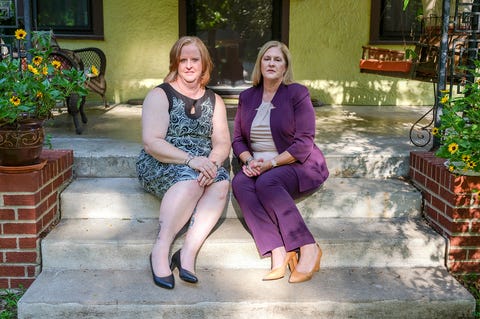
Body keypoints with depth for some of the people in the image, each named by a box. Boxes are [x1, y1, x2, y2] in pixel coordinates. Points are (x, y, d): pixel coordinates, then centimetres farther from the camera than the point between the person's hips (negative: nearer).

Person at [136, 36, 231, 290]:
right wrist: (191, 159, -24)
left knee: (222, 181, -29)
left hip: (203, 165, 4)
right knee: (190, 180, -36)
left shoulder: (213, 101, 15)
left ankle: (188, 252, -30)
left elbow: (223, 144, 7)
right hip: (160, 166, -4)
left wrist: (212, 162, -17)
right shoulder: (160, 95, 0)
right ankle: (160, 250, -28)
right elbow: (151, 143, -12)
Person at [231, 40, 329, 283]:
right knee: (240, 183, -27)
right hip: (259, 168, 5)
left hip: (299, 166, -4)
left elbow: (303, 144, -10)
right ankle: (278, 252, -33)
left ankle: (308, 248, -27)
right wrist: (249, 161, -8)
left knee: (266, 183, -34)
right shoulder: (247, 97, 14)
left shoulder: (297, 94, -3)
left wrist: (271, 163, -18)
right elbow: (238, 139, 13)